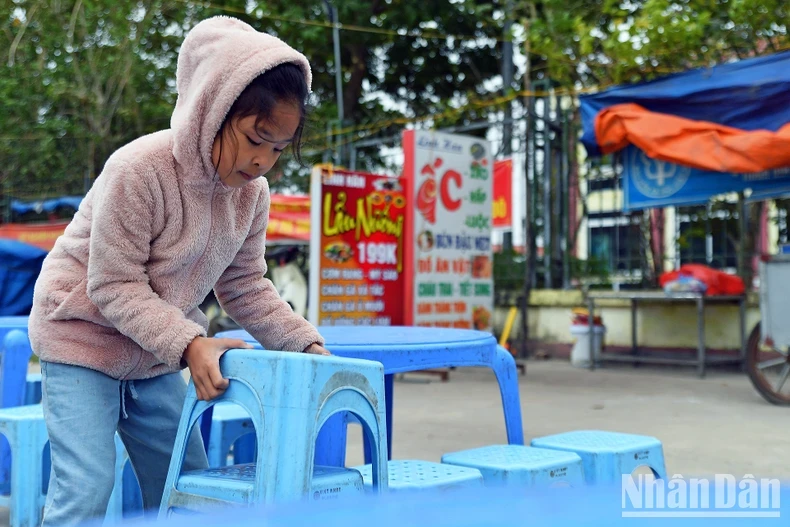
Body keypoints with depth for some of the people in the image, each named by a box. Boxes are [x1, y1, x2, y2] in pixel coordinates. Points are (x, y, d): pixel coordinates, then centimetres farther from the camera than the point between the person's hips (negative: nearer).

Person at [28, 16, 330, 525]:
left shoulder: (253, 192, -7)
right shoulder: (138, 171, -27)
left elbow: (245, 287, 2)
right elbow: (113, 286, -24)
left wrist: (306, 345, -10)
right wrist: (189, 344, -34)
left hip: (156, 358, 7)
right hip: (85, 338, -6)